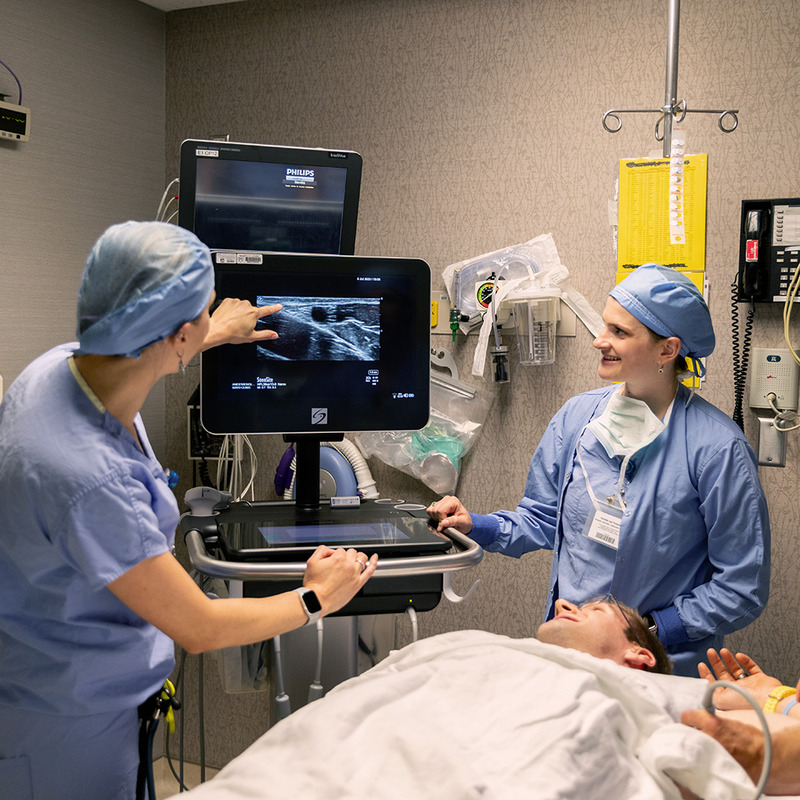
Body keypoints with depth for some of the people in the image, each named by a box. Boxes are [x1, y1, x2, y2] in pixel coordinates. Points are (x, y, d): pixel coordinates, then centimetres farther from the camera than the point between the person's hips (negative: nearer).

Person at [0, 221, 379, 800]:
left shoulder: (63, 363, -12)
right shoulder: (89, 480, -39)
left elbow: (133, 360, 17)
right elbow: (200, 630, -27)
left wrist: (212, 336, 31)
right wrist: (316, 599, -11)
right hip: (64, 714, -8)